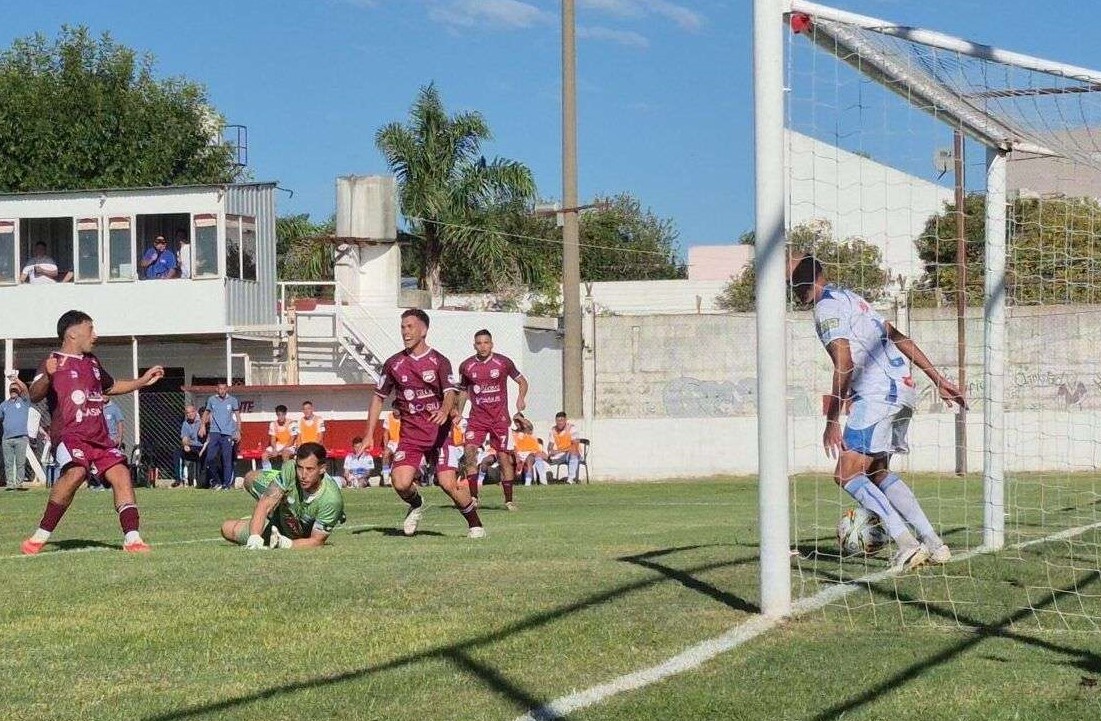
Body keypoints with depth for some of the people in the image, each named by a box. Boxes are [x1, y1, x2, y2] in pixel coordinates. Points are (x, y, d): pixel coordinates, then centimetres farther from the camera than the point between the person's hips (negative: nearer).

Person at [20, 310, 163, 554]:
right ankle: (41, 536, -22)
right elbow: (34, 396, -15)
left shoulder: (92, 363, 23)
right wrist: (47, 376, -34)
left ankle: (132, 539, -6)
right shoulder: (54, 362, -1)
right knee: (76, 471, -31)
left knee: (120, 473, -6)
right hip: (69, 434, -8)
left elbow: (111, 387, 42)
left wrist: (143, 381, 36)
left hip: (99, 437, 8)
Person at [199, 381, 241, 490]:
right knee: (210, 458, -7)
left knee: (227, 460, -3)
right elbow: (206, 413, 20)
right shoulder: (211, 400, 10)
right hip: (214, 432, 2)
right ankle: (215, 481, 7)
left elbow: (237, 416, 9)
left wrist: (238, 431, 2)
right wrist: (203, 426, 6)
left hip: (227, 433, -2)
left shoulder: (233, 401, 6)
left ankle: (226, 484, 1)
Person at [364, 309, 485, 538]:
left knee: (448, 483, -16)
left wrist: (445, 411, -37)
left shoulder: (439, 362, -1)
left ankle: (474, 522, 8)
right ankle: (416, 506, 18)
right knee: (400, 483, -17)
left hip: (440, 432, -2)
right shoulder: (393, 364, 7)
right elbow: (379, 397, 15)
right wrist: (369, 434, 9)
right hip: (410, 434, 2)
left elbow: (450, 393, -13)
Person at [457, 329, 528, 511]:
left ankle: (509, 500, 10)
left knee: (503, 457, -2)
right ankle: (473, 497, -13)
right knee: (469, 450, -18)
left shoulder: (504, 362, -2)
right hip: (477, 417, 1)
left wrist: (521, 398, -7)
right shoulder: (466, 366, 3)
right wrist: (458, 412, 11)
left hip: (500, 417, -1)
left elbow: (522, 381, 11)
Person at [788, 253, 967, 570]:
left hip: (877, 394, -10)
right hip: (903, 389, 10)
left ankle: (906, 543, -19)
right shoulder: (850, 298, 23)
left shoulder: (827, 308, -6)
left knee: (847, 475, -8)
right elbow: (899, 338, 22)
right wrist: (937, 379, 23)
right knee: (877, 472, 18)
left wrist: (832, 420, -15)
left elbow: (844, 363, -16)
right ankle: (934, 543, 11)